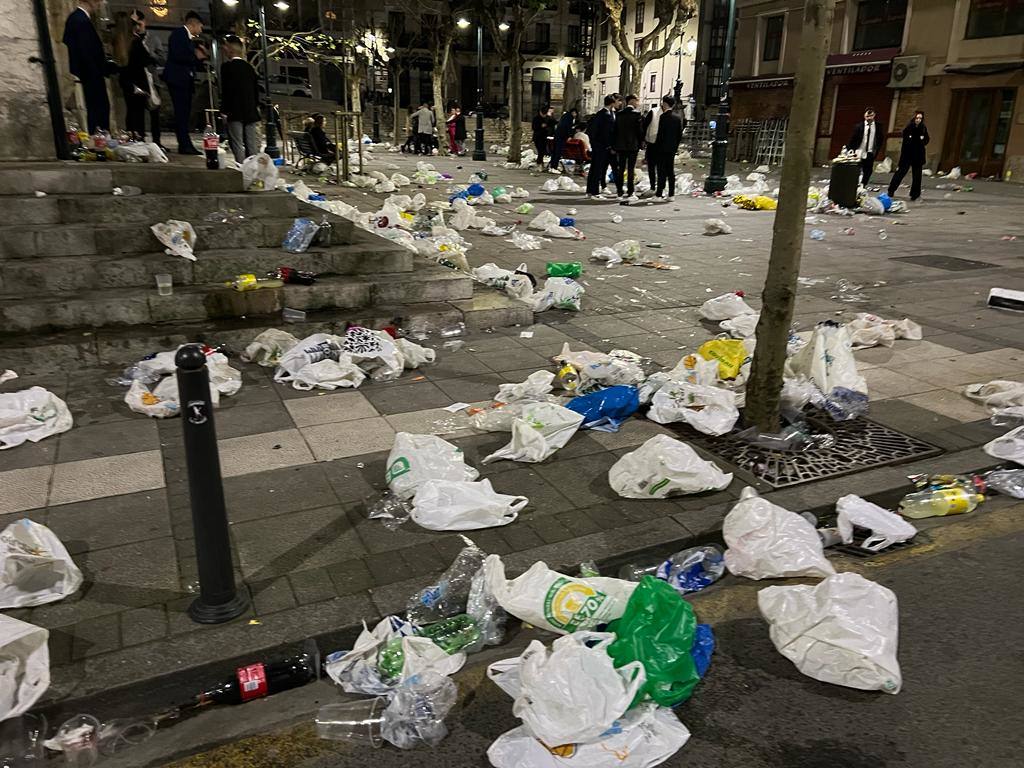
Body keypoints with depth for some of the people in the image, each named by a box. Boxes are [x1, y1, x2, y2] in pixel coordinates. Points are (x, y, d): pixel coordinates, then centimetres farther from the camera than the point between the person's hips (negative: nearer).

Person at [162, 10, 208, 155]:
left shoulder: (189, 38, 22)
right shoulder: (178, 33, -4)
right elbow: (176, 55, -17)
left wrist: (201, 55, 7)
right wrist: (195, 57, -8)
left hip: (186, 80, 9)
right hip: (177, 79, -9)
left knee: (185, 113, 6)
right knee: (182, 112, -13)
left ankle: (184, 146, 6)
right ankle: (185, 145, -17)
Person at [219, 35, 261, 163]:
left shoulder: (226, 66, -4)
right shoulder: (249, 67, 12)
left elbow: (225, 90, -9)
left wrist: (224, 111, -7)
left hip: (235, 111, -5)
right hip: (251, 112, 5)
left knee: (237, 144, -7)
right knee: (251, 144, 7)